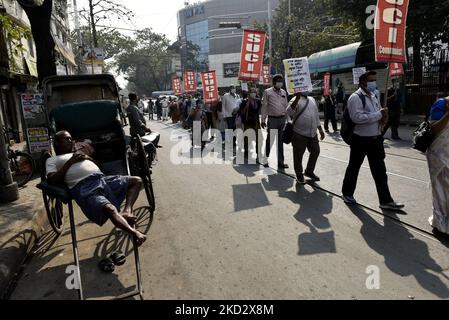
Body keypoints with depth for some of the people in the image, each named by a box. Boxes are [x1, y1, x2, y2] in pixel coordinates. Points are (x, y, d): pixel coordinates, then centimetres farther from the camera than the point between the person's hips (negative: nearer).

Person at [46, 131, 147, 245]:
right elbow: (52, 180, 2)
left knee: (136, 180, -1)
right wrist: (70, 161, 0)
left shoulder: (79, 154, 37)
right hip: (83, 187, -7)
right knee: (110, 209, -34)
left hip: (103, 179, 7)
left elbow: (97, 164, 30)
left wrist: (87, 157, 11)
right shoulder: (52, 160, 22)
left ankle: (126, 211, -18)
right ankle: (135, 233, -47)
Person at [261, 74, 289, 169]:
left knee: (280, 141, 9)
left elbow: (286, 106, 15)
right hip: (272, 119, -4)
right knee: (270, 140, 0)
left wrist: (288, 119, 10)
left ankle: (280, 162, 15)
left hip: (282, 119, 4)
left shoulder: (284, 92, 12)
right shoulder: (267, 92, -1)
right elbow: (264, 107, -2)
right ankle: (266, 159, 16)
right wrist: (263, 120, -6)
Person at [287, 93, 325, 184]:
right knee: (298, 155, 3)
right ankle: (299, 175, 20)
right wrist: (297, 98, -33)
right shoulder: (296, 100, -7)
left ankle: (309, 171, 32)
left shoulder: (312, 100, 14)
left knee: (315, 151, 13)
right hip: (300, 134, -6)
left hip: (313, 133, 7)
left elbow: (317, 116, 21)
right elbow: (289, 112, -26)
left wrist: (320, 130, 19)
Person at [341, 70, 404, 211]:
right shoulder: (356, 97, -15)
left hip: (375, 139, 8)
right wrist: (379, 114, -22)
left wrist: (383, 116, -1)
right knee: (354, 167, 10)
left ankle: (386, 201, 16)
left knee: (380, 170, 9)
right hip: (360, 140, -7)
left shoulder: (374, 96, 13)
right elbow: (356, 117, -27)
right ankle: (347, 193, 29)